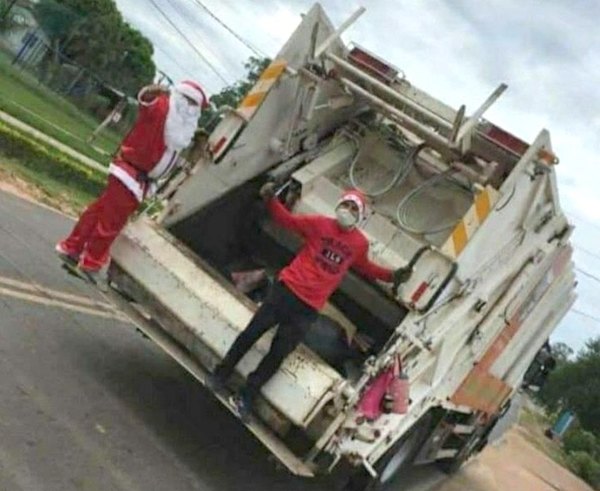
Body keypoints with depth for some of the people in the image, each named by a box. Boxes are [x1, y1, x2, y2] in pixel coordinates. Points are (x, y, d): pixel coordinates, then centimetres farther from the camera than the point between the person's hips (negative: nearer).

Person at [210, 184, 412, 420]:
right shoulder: (320, 224, -2)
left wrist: (391, 275, 19)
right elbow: (288, 220, 2)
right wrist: (271, 200, -13)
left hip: (309, 308, 1)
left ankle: (246, 396, 16)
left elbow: (364, 266, 25)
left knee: (278, 353, 4)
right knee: (252, 332, 3)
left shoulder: (360, 244, 6)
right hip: (287, 290, -1)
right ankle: (221, 375, 23)